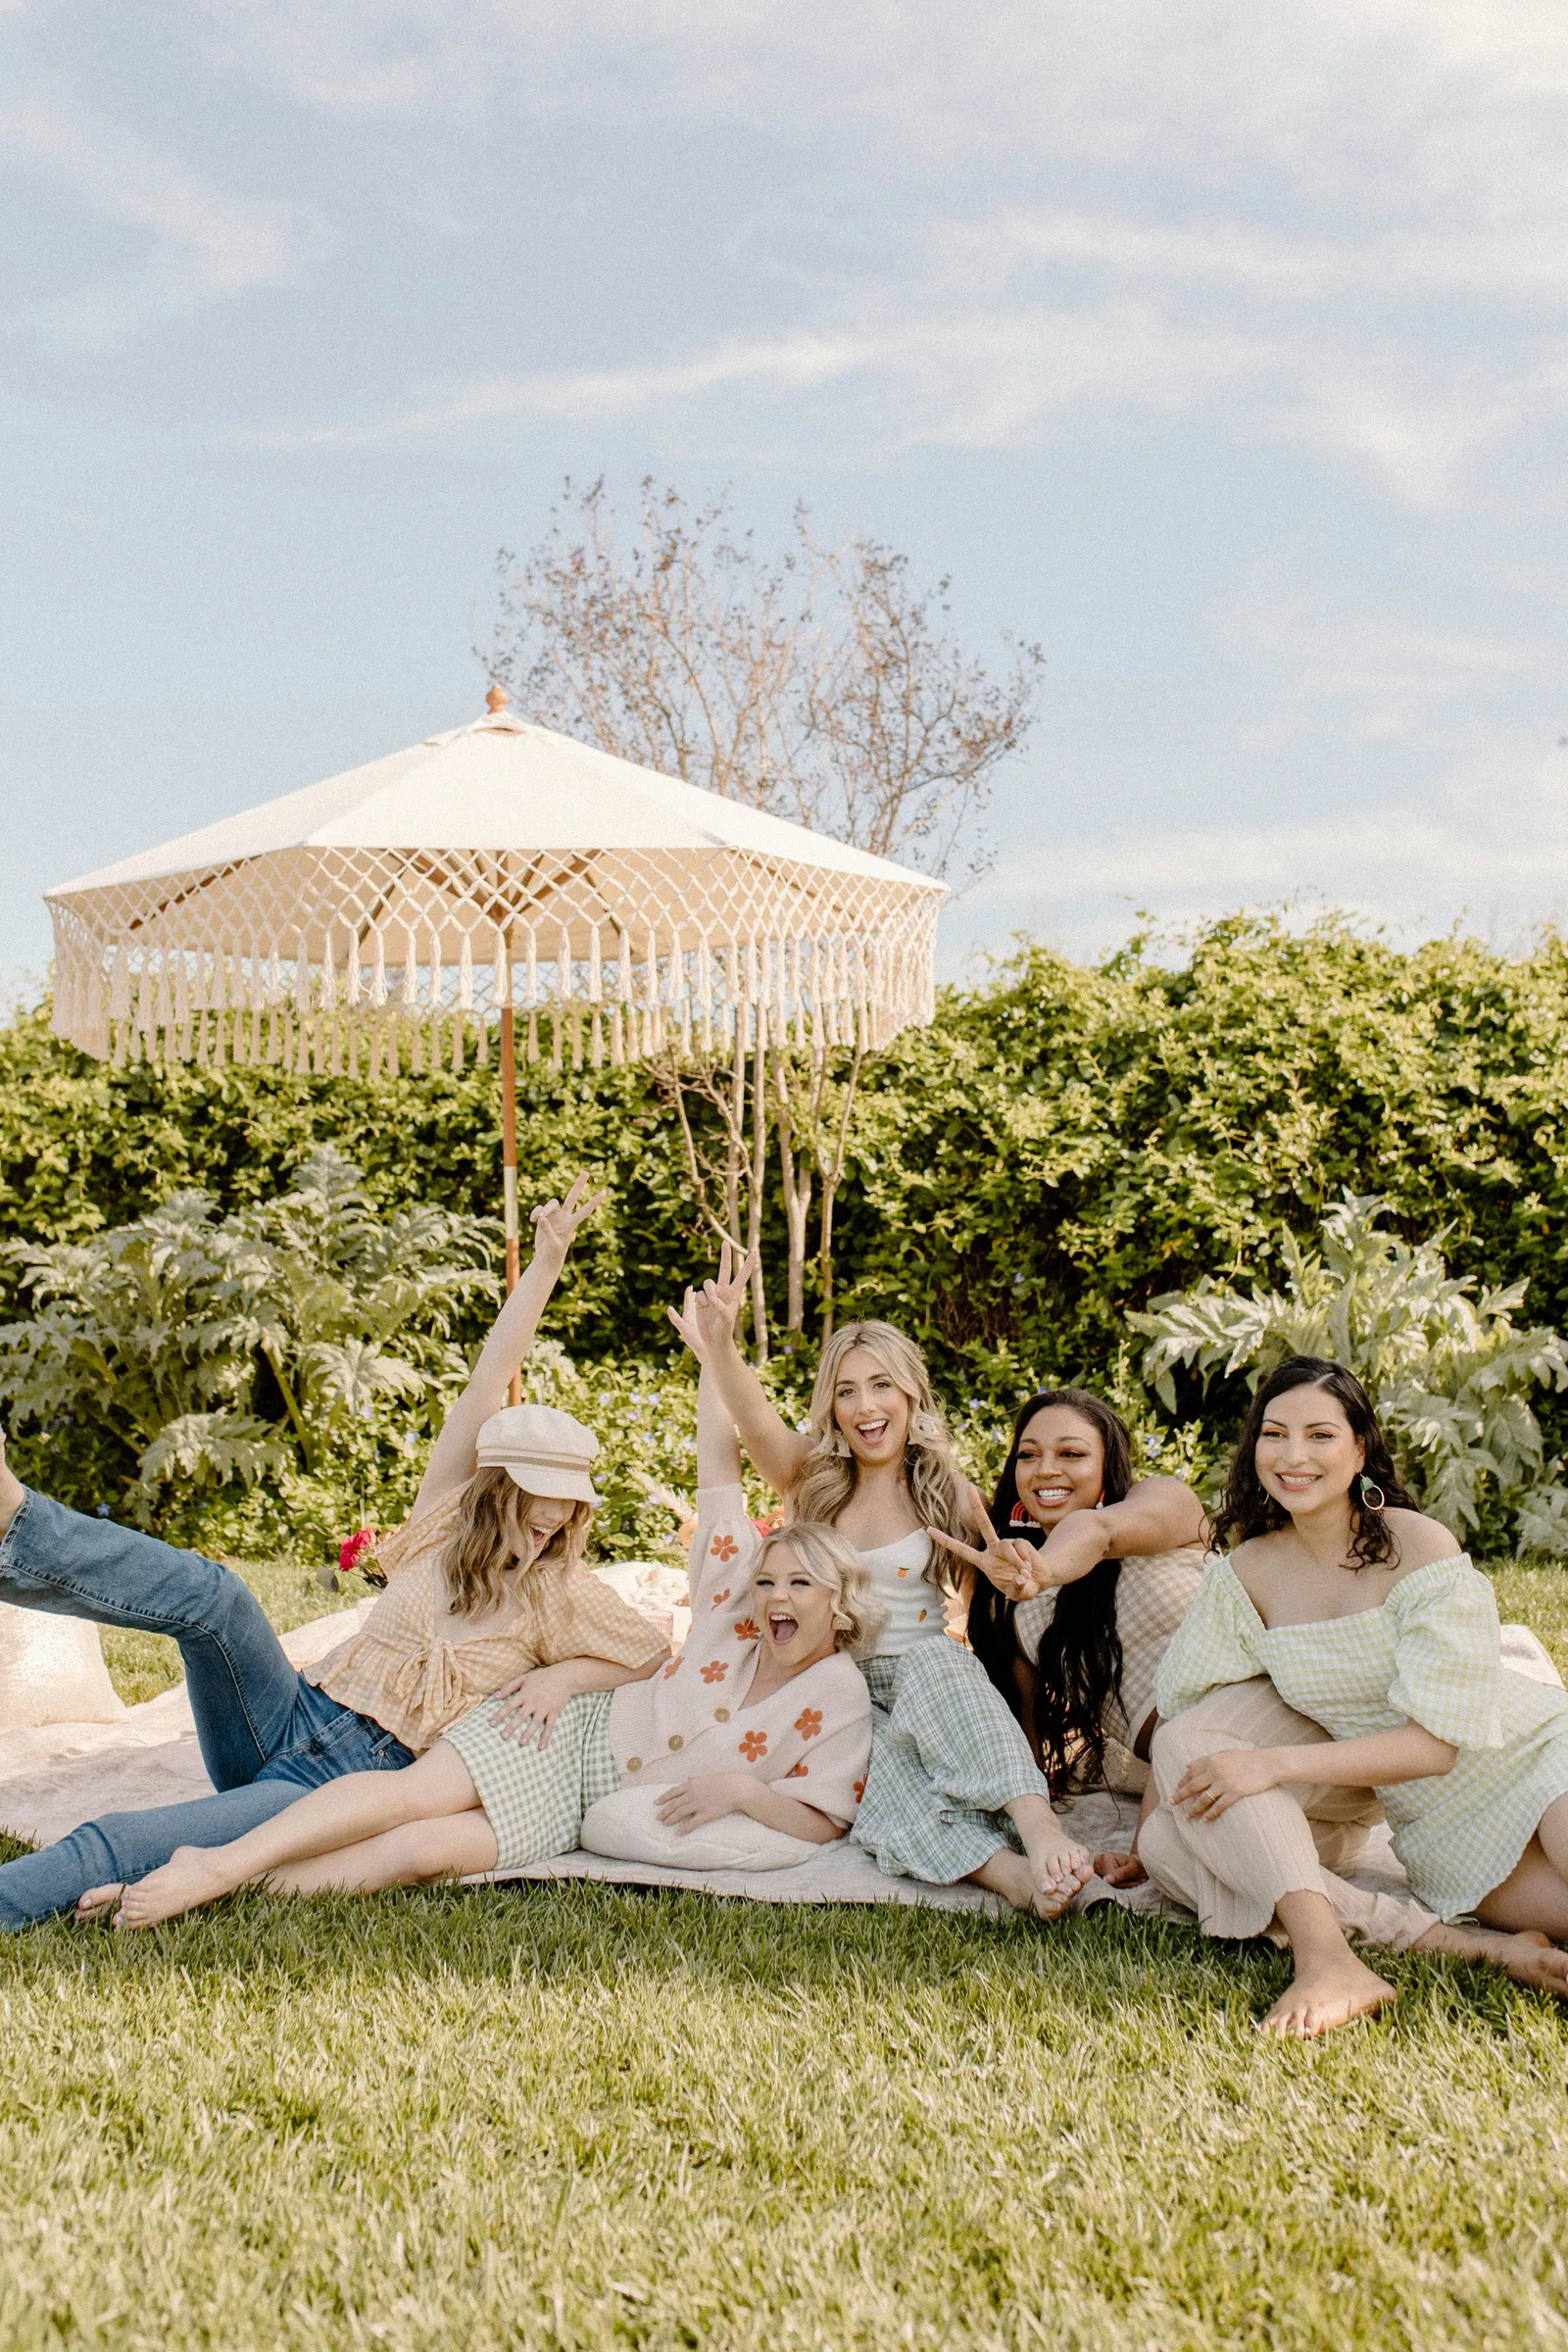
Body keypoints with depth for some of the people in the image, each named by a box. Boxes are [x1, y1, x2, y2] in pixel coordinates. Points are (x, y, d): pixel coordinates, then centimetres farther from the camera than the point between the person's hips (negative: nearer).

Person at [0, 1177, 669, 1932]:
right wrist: (546, 1264, -7)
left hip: (358, 1784, -3)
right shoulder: (446, 1521, 7)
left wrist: (564, 1675, -9)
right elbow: (486, 1387, -1)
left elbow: (654, 1659, 9)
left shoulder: (561, 1594, 4)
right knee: (212, 1596, -28)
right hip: (293, 1720, 3)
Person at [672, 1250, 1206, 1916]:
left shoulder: (949, 1497, 8)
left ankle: (1039, 1830, -52)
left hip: (922, 1680, -1)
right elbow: (760, 1427, -14)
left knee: (934, 1660, -36)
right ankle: (1012, 1874, -51)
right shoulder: (815, 1481, 7)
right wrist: (719, 1349, -35)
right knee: (877, 1757, -34)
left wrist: (1033, 1569, -18)